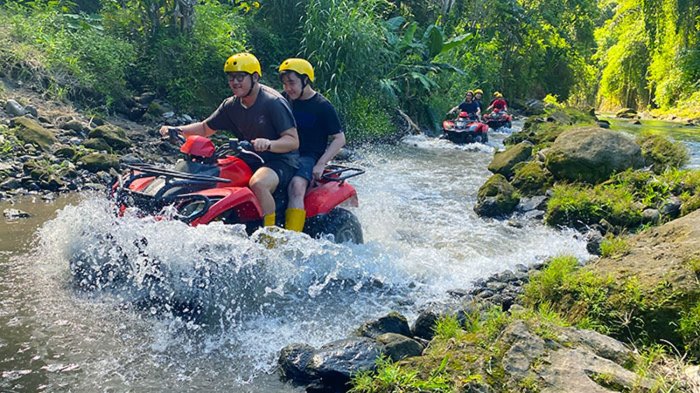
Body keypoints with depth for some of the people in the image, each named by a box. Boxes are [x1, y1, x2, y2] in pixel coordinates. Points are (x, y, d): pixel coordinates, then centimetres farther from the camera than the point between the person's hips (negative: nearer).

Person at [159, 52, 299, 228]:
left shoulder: (273, 102, -13)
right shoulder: (231, 105, 8)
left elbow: (293, 141, -19)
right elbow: (205, 128, 18)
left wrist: (269, 144, -38)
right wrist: (176, 130, 2)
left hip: (281, 161, -8)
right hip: (249, 160, 8)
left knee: (258, 183, -38)